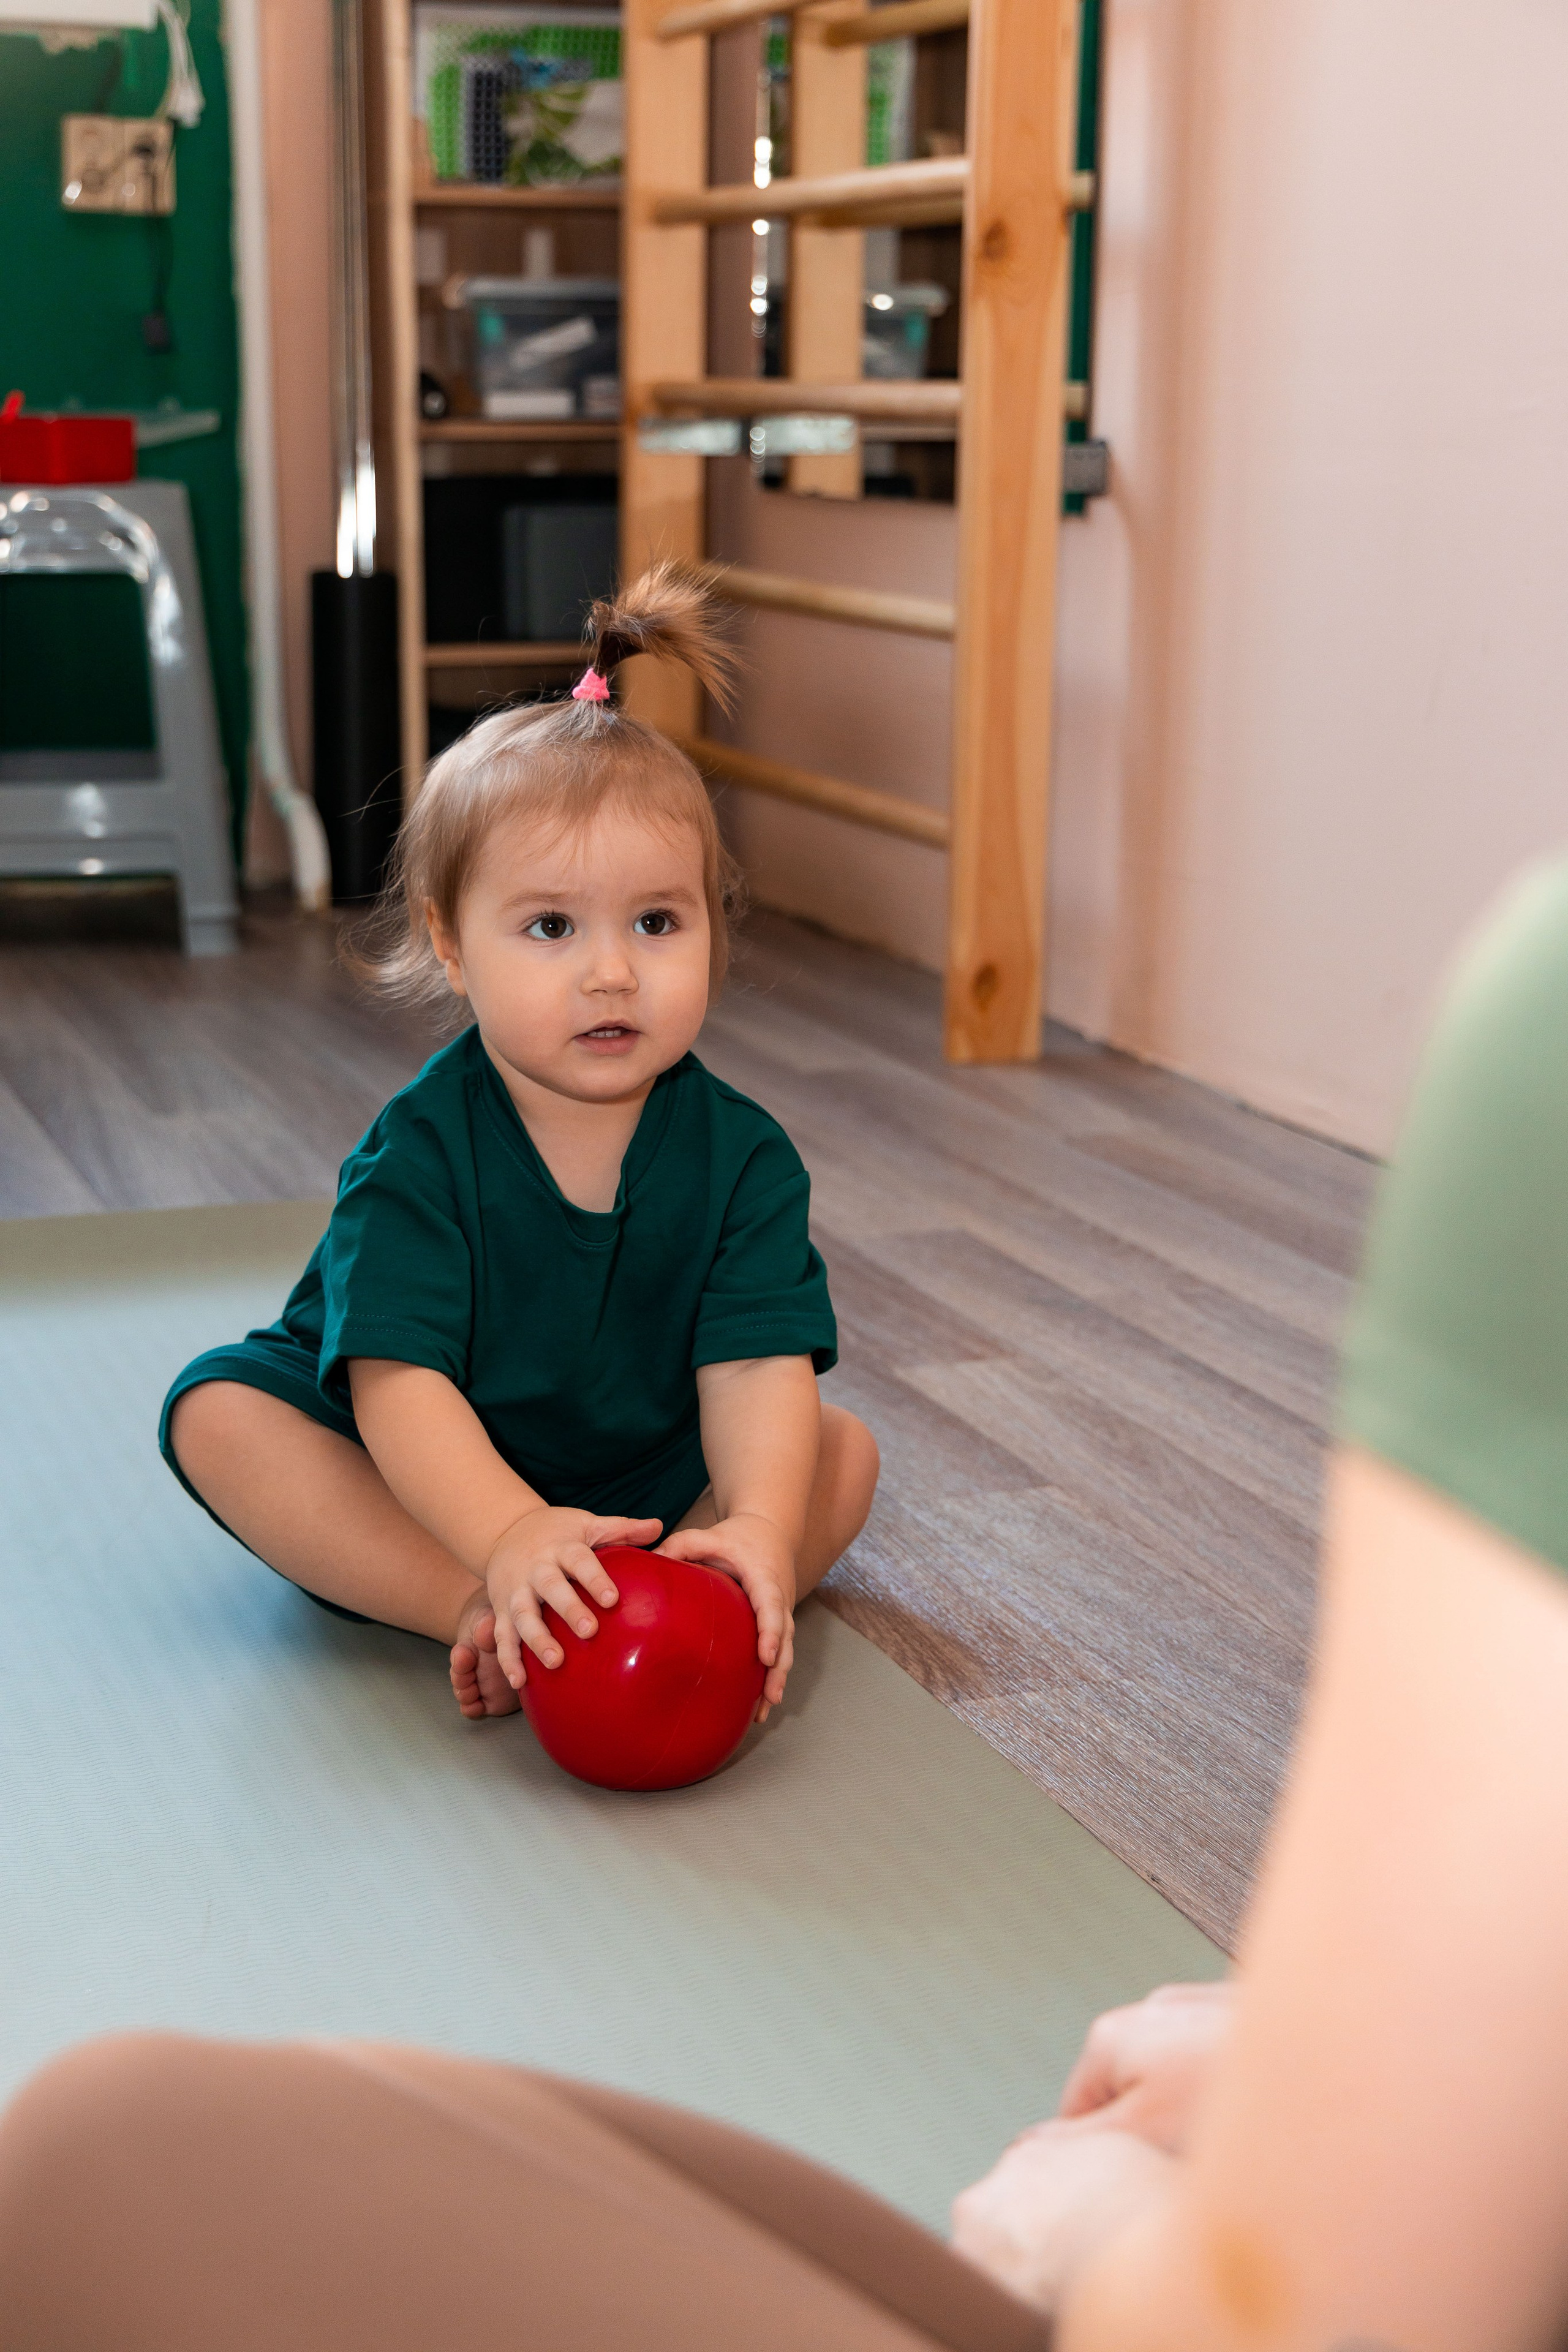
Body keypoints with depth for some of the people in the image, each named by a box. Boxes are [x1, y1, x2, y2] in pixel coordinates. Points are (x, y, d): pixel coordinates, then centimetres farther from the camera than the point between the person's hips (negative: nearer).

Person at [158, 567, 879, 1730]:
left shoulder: (741, 1153, -15)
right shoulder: (418, 1152, -22)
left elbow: (757, 1369, -25)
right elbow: (400, 1381, -31)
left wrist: (759, 1526, -46)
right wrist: (510, 1536, -49)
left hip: (649, 1482, 2)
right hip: (424, 1484, -2)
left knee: (842, 1454, -14)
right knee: (219, 1412, -24)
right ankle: (473, 1615, -32)